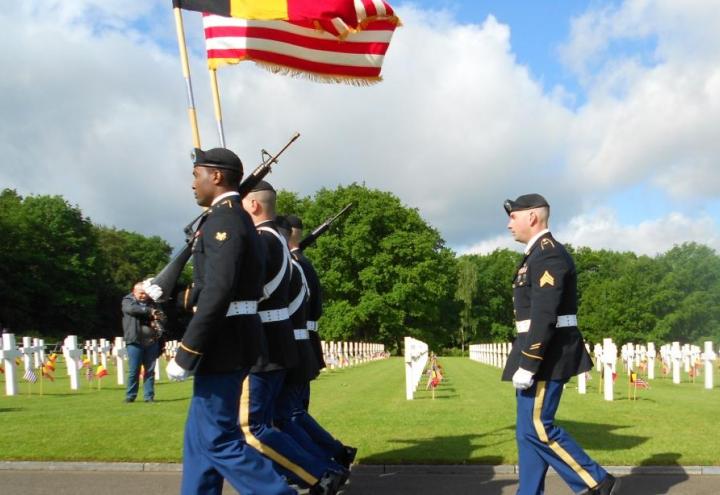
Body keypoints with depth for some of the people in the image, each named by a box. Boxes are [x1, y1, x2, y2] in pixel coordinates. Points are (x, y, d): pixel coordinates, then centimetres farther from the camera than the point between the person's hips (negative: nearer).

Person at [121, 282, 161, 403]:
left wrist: (157, 319, -5)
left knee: (150, 371, 4)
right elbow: (132, 309, -18)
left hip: (151, 342, 3)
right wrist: (149, 311, -24)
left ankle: (149, 396, 11)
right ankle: (130, 396, 12)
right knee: (133, 371, -1)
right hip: (135, 342, -3)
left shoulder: (151, 302, 16)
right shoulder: (127, 301, 5)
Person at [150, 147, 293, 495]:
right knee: (200, 434, 15)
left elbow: (217, 292, -25)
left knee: (217, 438, -3)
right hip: (232, 341, 10)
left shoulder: (223, 219, -16)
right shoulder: (238, 220, 17)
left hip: (222, 345, -10)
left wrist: (185, 354, -22)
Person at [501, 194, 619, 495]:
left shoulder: (549, 254, -16)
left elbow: (544, 316, -23)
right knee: (528, 430, 11)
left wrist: (527, 365, -24)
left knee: (537, 427, -7)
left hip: (545, 355, -10)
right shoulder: (538, 254, 17)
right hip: (540, 352, 10)